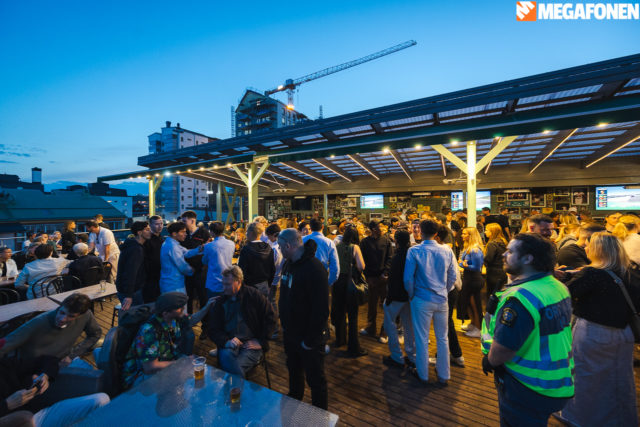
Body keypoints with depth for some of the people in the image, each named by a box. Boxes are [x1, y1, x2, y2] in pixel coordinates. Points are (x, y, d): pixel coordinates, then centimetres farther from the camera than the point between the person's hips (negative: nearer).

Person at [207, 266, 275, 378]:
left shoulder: (253, 295, 1)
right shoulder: (220, 302, 11)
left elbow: (270, 318, 1)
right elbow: (213, 329, 9)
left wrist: (260, 341, -6)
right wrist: (226, 341, -10)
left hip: (251, 344, -2)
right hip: (229, 344, 3)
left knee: (235, 366, -28)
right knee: (225, 356, -30)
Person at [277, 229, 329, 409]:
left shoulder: (314, 269, -27)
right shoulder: (288, 264, 2)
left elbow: (321, 309, -26)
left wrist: (310, 340, -20)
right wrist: (284, 324, 10)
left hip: (308, 338, -8)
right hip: (289, 333, 8)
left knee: (315, 378, 13)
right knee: (294, 371, 28)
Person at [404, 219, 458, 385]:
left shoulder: (414, 251, -14)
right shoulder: (447, 251, -4)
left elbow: (408, 278, -12)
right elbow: (452, 277, 3)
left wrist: (411, 295, 4)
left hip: (422, 301, -3)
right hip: (442, 300, 4)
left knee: (422, 339, 11)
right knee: (442, 338, 18)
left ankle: (423, 375, 27)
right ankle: (443, 375, 33)